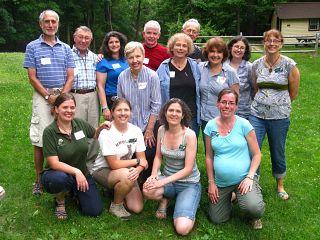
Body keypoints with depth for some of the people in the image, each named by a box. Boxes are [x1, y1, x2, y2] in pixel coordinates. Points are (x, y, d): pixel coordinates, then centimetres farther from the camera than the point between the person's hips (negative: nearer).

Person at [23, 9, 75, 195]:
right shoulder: (33, 47, 6)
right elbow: (32, 77, 0)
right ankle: (39, 179, 9)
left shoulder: (66, 48, 12)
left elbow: (70, 77, 7)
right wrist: (49, 96, -9)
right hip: (42, 96, -2)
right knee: (40, 139, -2)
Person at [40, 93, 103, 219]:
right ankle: (60, 200, -3)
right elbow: (54, 163, -21)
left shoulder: (80, 124, -4)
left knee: (95, 211, -8)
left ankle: (73, 191, 21)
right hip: (58, 174, -4)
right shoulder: (49, 132, -15)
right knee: (61, 178, -40)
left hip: (82, 173, 4)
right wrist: (76, 171, -33)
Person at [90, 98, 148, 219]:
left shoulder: (136, 131, -5)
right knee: (126, 175, -37)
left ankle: (117, 189, 20)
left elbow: (142, 160, -4)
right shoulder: (106, 133, -20)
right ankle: (115, 205, -7)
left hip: (127, 171, 5)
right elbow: (114, 164, -21)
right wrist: (137, 161, -13)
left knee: (137, 208, -9)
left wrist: (138, 169, -27)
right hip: (103, 170, -4)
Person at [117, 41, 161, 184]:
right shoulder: (122, 77, 1)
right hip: (129, 126, 3)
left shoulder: (152, 76, -9)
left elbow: (156, 106, -8)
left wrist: (149, 130, -10)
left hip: (148, 125, -2)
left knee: (149, 157, -4)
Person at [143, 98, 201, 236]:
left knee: (182, 229, -23)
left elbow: (188, 169, -19)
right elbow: (158, 156, 7)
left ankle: (187, 206, 11)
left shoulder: (189, 135, -18)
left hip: (189, 183, -4)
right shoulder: (161, 130, -3)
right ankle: (165, 199, 5)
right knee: (147, 190, -31)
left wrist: (163, 181, -25)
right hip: (167, 179, 4)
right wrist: (154, 175, -12)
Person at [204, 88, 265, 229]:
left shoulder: (243, 124, -9)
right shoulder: (210, 126, -1)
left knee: (254, 208, -29)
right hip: (220, 182, 3)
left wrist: (249, 177, -16)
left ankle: (255, 217, 10)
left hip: (243, 178, -3)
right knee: (216, 220, 8)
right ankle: (228, 197, 37)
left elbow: (256, 154, -5)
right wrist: (211, 182, 3)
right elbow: (209, 156, 6)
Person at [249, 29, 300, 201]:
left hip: (279, 116, -2)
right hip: (257, 114, 2)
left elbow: (293, 93, 3)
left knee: (278, 153, 12)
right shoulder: (256, 65, 3)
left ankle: (280, 186, 35)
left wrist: (279, 104, 9)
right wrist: (263, 102, 11)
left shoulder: (289, 65, -6)